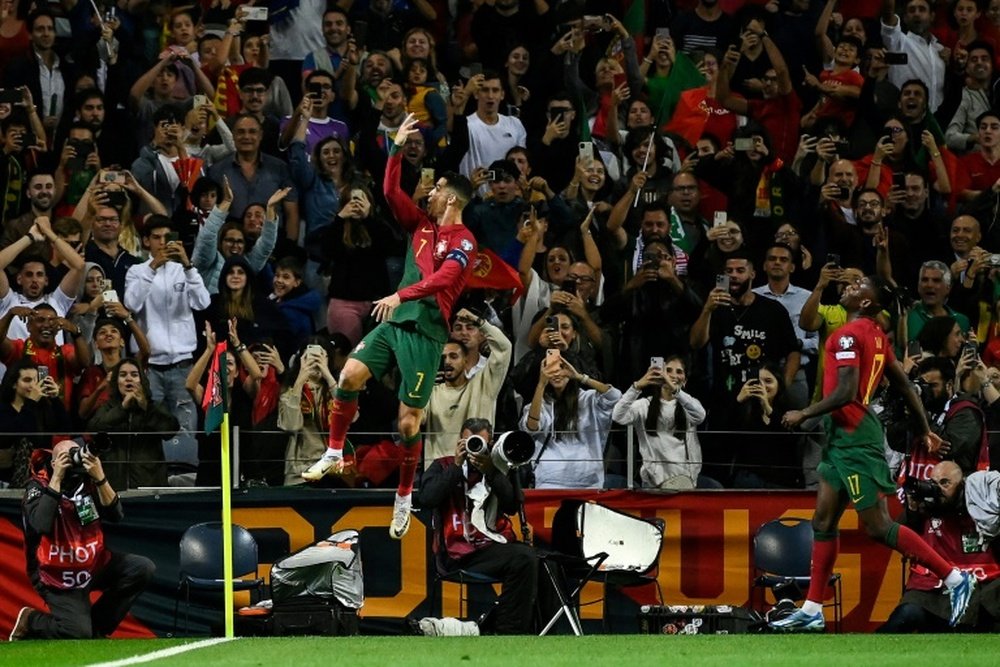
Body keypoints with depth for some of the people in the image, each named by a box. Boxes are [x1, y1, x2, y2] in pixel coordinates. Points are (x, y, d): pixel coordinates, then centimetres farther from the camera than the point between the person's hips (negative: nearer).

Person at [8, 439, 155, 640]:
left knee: (143, 569, -9)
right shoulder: (38, 487, -14)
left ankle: (97, 626, 1)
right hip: (58, 576, -6)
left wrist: (100, 479, -25)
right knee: (78, 633, -21)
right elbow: (41, 525, -33)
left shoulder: (88, 483, -1)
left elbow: (116, 515, -12)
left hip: (94, 564, 6)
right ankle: (30, 620, 9)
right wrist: (57, 478, -30)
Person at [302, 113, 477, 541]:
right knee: (350, 376, -12)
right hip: (396, 321, 7)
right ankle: (334, 454, 1)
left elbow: (442, 279, -23)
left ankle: (404, 497, 8)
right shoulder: (423, 225, 14)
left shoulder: (463, 242, -9)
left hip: (425, 332, -7)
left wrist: (401, 295, -35)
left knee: (408, 419, -5)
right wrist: (397, 149, 5)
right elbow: (391, 193, 13)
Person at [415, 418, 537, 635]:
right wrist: (457, 466, -5)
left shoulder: (498, 469, 19)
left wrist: (491, 471, -9)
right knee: (524, 558, -29)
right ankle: (509, 631, -20)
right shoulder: (443, 467, 14)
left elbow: (513, 506, 2)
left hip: (495, 545, 4)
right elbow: (425, 499, -5)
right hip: (460, 553, -4)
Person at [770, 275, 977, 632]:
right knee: (823, 522, 11)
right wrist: (924, 430, 23)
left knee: (879, 527, -8)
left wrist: (804, 414, -13)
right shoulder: (877, 336, 12)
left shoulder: (849, 335, -15)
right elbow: (905, 386, 17)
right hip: (844, 438, 10)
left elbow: (846, 393, -24)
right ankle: (812, 612, 13)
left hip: (855, 439, -10)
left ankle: (955, 578, -7)